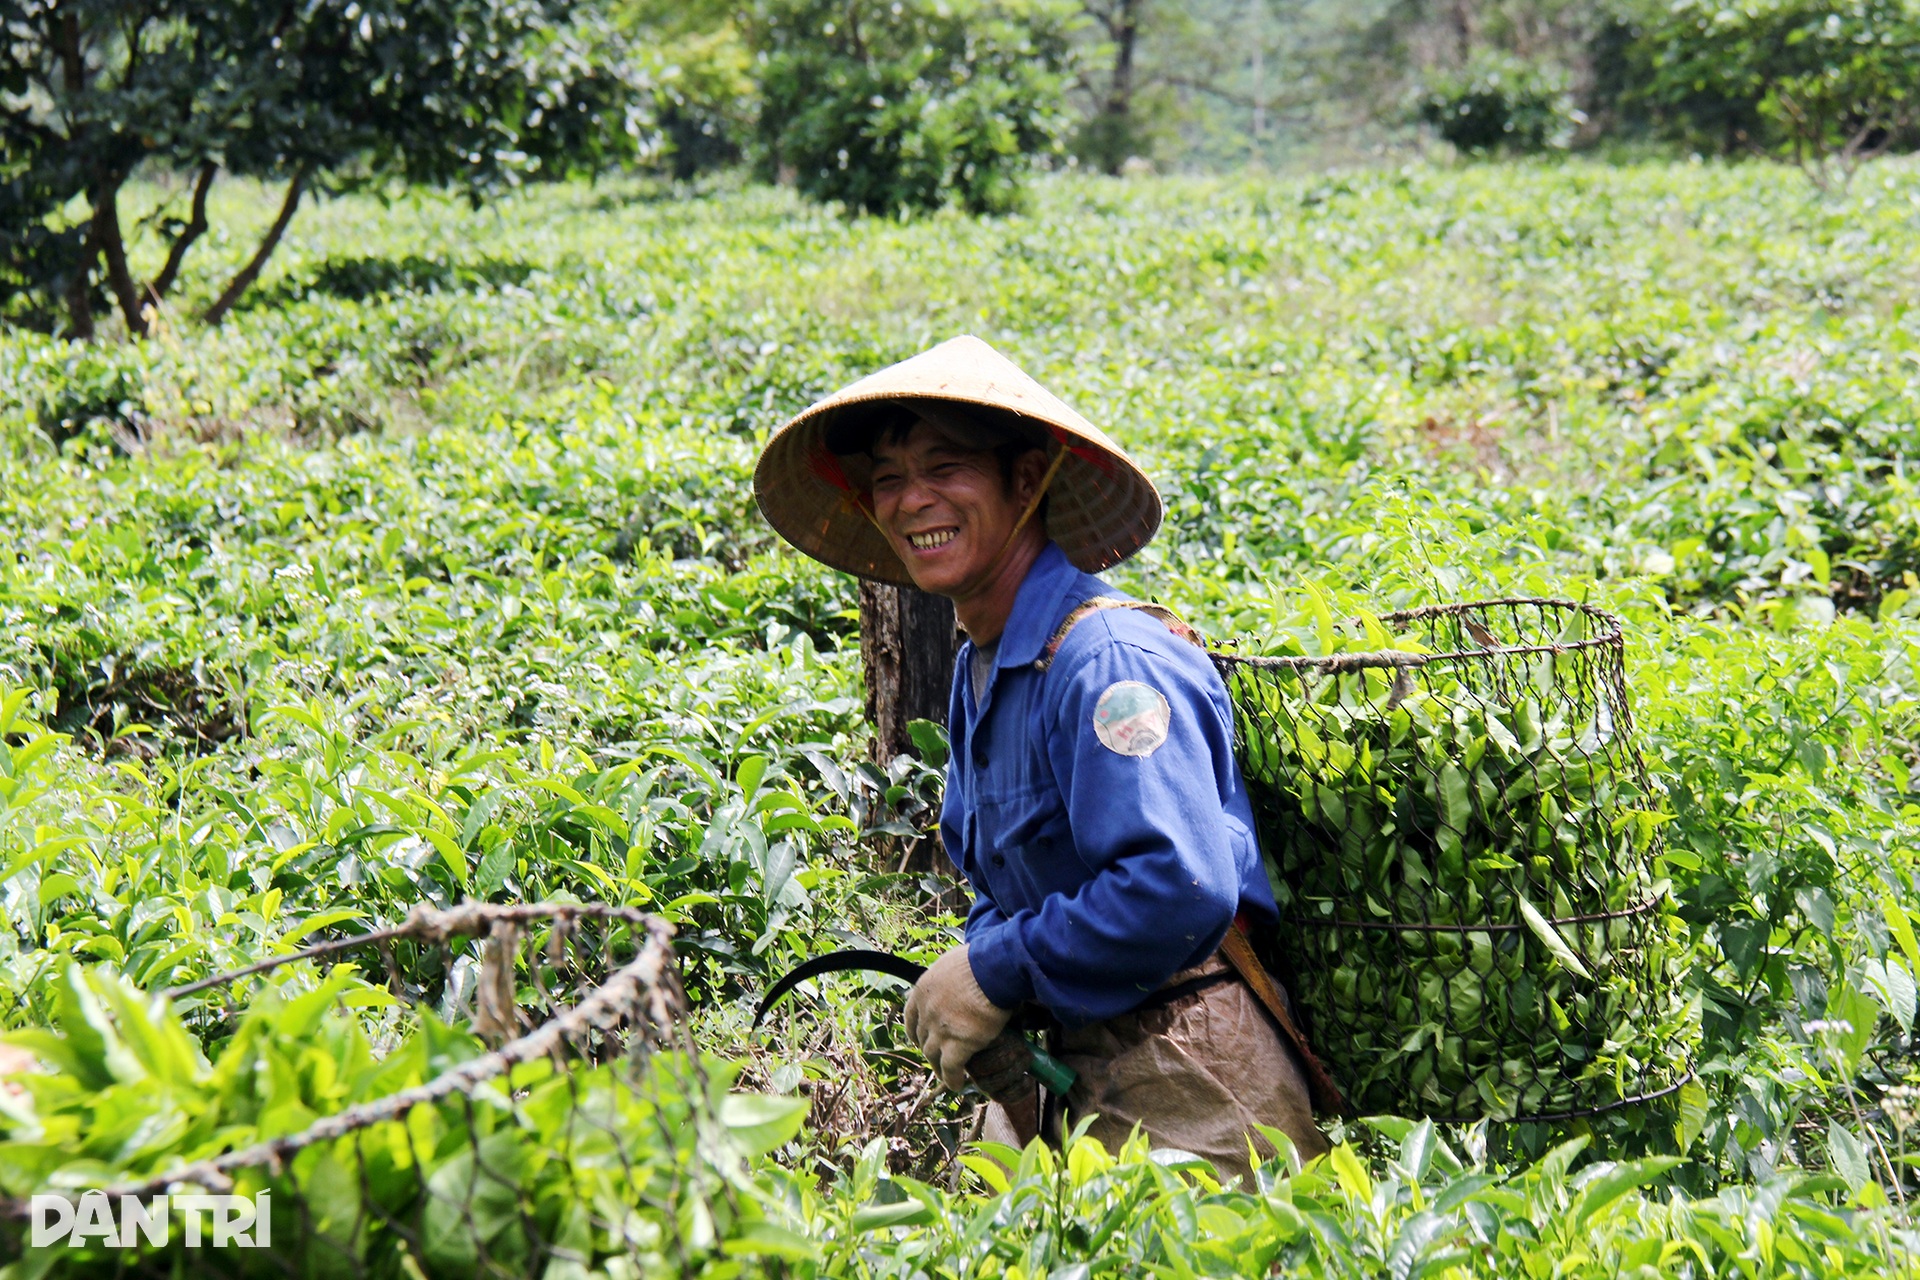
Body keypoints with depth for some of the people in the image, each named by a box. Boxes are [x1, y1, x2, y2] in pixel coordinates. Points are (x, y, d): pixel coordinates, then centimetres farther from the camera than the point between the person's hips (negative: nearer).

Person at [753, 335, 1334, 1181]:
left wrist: (995, 972, -19)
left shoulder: (1109, 660, -20)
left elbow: (1180, 891, -30)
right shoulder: (978, 671, 9)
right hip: (1059, 1070, 8)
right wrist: (973, 968, -1)